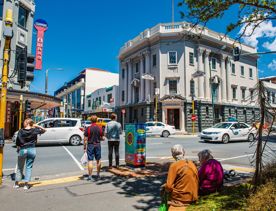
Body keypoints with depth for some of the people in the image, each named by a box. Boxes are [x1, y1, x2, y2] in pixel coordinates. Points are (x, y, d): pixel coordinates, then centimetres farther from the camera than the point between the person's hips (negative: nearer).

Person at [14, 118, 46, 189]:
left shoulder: (21, 131, -4)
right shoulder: (34, 130, -4)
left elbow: (17, 142, -3)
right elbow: (44, 130, 11)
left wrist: (18, 149, 12)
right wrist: (37, 126, 2)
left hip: (22, 150, 0)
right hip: (32, 150, 0)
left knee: (20, 167, 16)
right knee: (29, 167, 8)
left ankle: (17, 183, 25)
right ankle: (26, 184, 10)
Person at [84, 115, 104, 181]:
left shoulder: (88, 128, -10)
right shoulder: (99, 128, -2)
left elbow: (85, 139, -9)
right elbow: (102, 138, 4)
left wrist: (84, 147, -1)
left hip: (90, 145, -2)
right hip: (97, 145, 3)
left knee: (90, 161, 1)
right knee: (98, 160, 13)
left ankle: (90, 176, 2)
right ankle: (98, 175, 22)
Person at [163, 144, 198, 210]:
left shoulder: (174, 165, -13)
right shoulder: (192, 164, 1)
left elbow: (169, 186, -16)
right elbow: (197, 181, 6)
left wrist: (165, 187, 3)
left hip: (179, 200, -5)